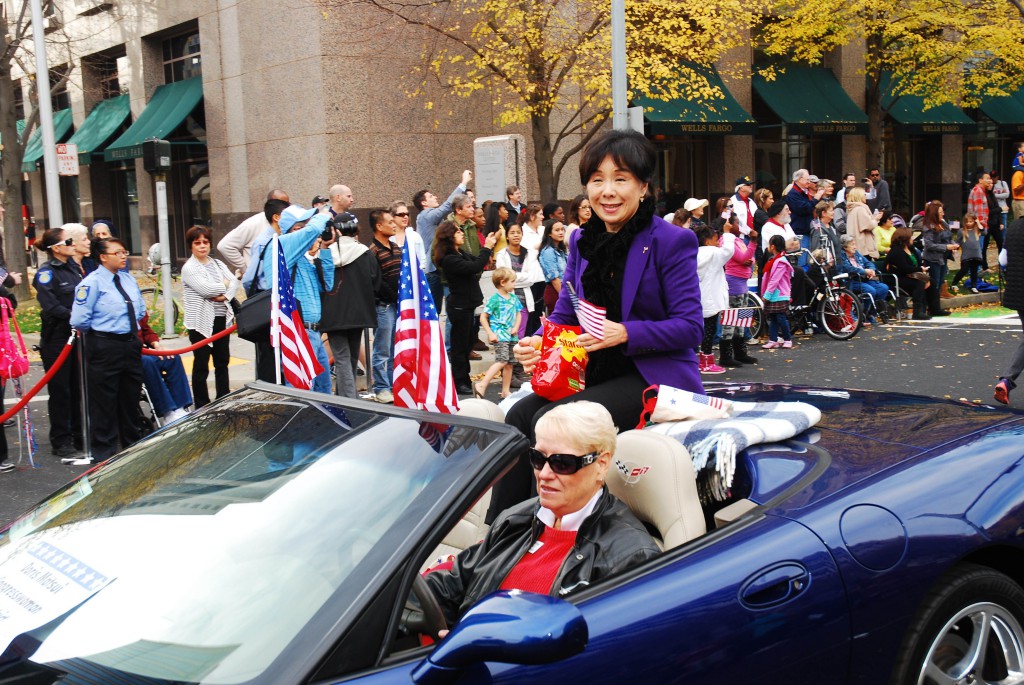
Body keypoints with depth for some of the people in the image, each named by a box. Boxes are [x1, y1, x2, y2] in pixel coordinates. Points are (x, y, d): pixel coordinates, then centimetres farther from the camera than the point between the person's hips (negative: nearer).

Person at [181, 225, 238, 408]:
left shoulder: (218, 264, 13)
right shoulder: (189, 268, -6)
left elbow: (234, 282, 3)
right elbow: (206, 289, -19)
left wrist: (225, 296, -15)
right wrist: (225, 285, -4)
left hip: (222, 320, 6)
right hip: (201, 322, -6)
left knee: (222, 362, 13)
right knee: (201, 366, 0)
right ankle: (202, 406, 6)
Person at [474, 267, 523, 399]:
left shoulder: (514, 298, 10)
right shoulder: (494, 299, -9)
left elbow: (518, 314, 19)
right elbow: (483, 317, -8)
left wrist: (516, 327, 0)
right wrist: (490, 334, -13)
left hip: (511, 336, 7)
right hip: (499, 336, -7)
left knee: (509, 363, 9)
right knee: (502, 361, -20)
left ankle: (505, 391, 19)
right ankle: (482, 385, -18)